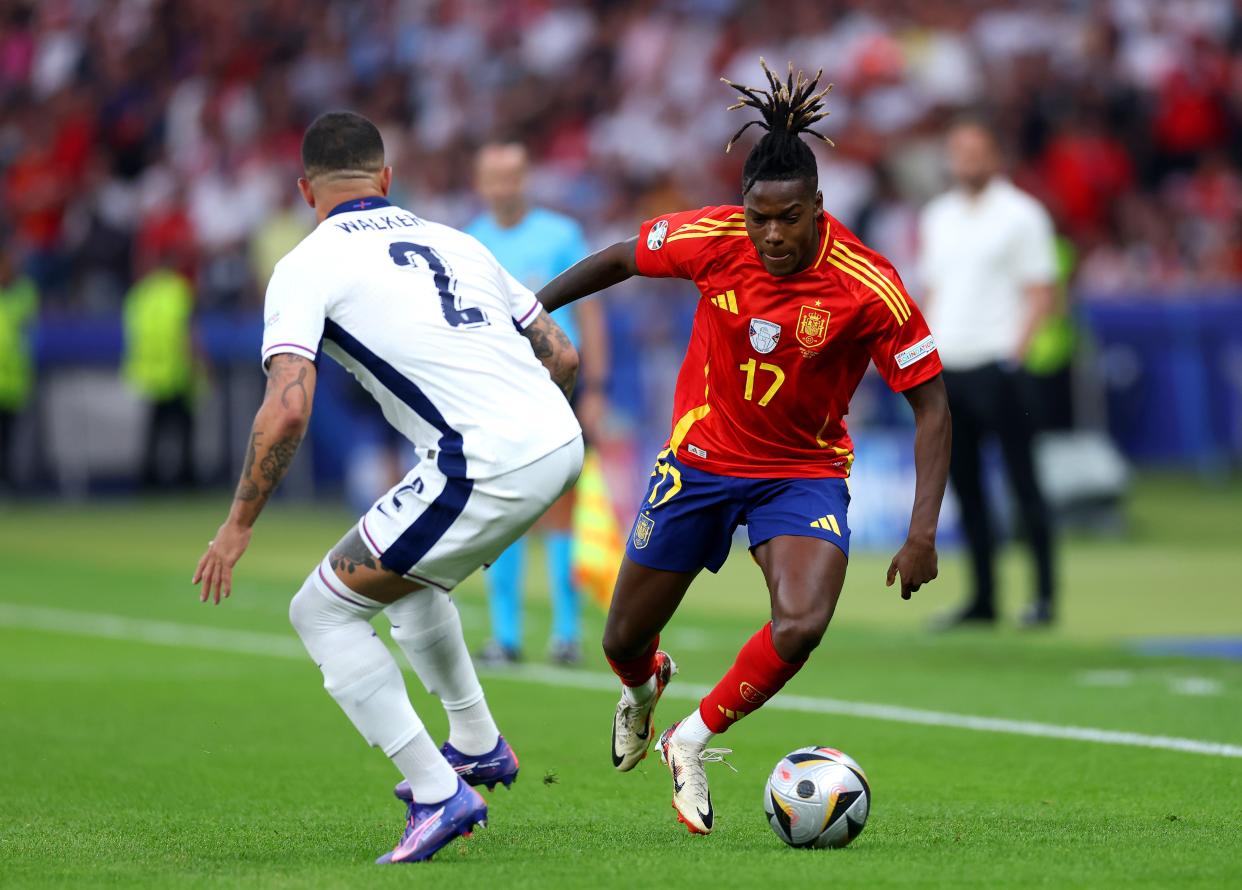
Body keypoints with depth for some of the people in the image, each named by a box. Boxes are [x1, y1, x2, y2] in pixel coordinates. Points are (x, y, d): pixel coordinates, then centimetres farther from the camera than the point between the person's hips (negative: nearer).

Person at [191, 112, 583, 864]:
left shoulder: (307, 266, 1)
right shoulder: (453, 241, 21)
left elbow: (287, 409, -12)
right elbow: (563, 357, 22)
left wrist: (239, 524, -2)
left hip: (487, 469, -7)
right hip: (559, 442, 8)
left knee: (323, 611, 6)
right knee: (404, 576, 33)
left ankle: (438, 793, -2)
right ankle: (478, 745, 45)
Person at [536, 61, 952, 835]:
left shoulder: (868, 288, -23)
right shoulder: (713, 239, -18)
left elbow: (930, 403, -15)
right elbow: (619, 259, 2)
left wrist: (922, 532, -21)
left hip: (804, 472, -2)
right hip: (702, 456, 2)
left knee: (801, 626, -28)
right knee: (624, 641, 9)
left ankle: (693, 742, -1)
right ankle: (646, 685, 51)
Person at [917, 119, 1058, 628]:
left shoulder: (1020, 214, -1)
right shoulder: (937, 217, 17)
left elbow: (1042, 294, -5)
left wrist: (1016, 353, -15)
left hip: (996, 364, -6)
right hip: (947, 370, 6)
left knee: (1022, 480, -6)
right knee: (965, 485, 6)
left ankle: (1044, 595, -3)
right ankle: (983, 599, 11)